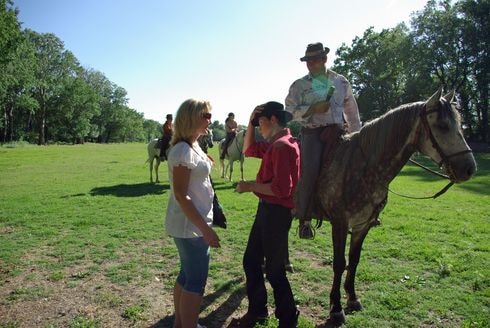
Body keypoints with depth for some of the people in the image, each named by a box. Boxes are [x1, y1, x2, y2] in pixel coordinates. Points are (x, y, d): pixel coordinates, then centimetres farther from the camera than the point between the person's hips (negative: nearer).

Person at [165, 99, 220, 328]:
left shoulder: (193, 146, 9)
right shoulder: (183, 150, -20)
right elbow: (180, 195, -23)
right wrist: (205, 229, -22)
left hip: (192, 224, 9)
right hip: (190, 226, -9)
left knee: (187, 275, 19)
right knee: (196, 281, 2)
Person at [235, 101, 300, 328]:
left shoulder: (283, 146, -21)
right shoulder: (273, 144, 10)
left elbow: (281, 188, -28)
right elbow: (248, 149, 23)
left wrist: (250, 186, -16)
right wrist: (250, 121, 12)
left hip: (277, 213, -10)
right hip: (266, 209, 10)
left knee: (274, 270, 4)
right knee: (250, 261, 19)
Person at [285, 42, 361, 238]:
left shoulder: (341, 82, 16)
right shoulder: (299, 85, 9)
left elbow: (351, 110, 21)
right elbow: (290, 111, 0)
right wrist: (313, 109, -13)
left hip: (336, 131, 3)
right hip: (312, 133, -3)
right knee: (310, 170, -24)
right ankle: (304, 217, -11)